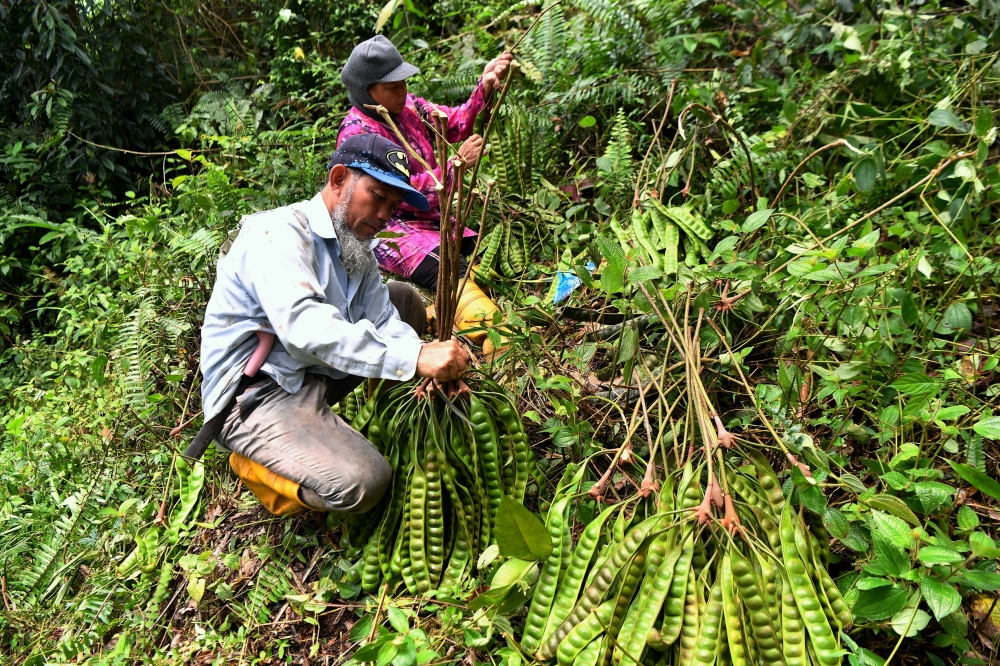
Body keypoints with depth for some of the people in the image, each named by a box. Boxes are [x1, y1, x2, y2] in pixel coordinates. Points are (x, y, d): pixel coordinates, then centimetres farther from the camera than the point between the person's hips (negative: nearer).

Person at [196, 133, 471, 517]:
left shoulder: (356, 245, 9)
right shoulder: (278, 233, -20)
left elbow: (383, 319, -1)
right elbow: (304, 327, -36)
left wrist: (438, 366, -21)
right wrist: (414, 356, -42)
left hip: (317, 374, 9)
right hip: (256, 394, -9)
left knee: (403, 299, 11)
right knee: (362, 481, -29)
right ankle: (255, 463, 1)